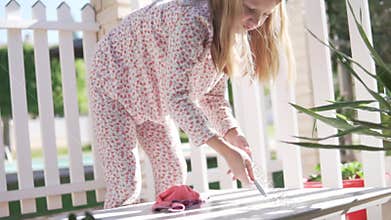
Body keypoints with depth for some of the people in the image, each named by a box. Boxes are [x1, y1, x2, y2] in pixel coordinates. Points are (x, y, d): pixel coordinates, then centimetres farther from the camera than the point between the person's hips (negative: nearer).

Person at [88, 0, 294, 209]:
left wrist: (233, 133, -23)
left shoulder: (234, 34, -8)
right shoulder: (192, 19, -37)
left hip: (153, 96, 8)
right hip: (115, 84, -8)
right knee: (125, 184, -13)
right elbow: (176, 97, -42)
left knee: (173, 173, 4)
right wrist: (227, 151, -47)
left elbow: (213, 94, -4)